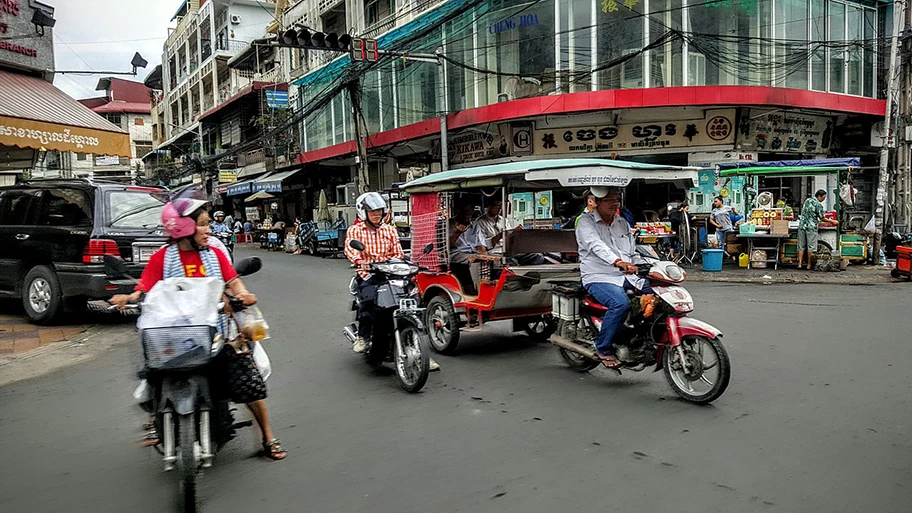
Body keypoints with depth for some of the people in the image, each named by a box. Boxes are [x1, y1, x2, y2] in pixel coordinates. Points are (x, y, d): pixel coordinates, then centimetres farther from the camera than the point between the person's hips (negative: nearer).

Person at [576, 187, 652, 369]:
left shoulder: (623, 223, 19)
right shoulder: (586, 222, -4)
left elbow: (633, 254, 20)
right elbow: (597, 246, -24)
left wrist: (645, 274, 5)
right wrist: (618, 262, -41)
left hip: (627, 276, 7)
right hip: (599, 278, -7)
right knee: (620, 303, -33)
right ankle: (603, 349, -16)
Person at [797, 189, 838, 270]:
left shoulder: (807, 200, 10)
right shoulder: (819, 205, -10)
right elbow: (822, 218, -5)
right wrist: (832, 221, 7)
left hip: (802, 226, 6)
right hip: (811, 227, -6)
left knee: (801, 246, 8)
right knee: (811, 247, 2)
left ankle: (799, 264, 5)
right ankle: (809, 265, 6)